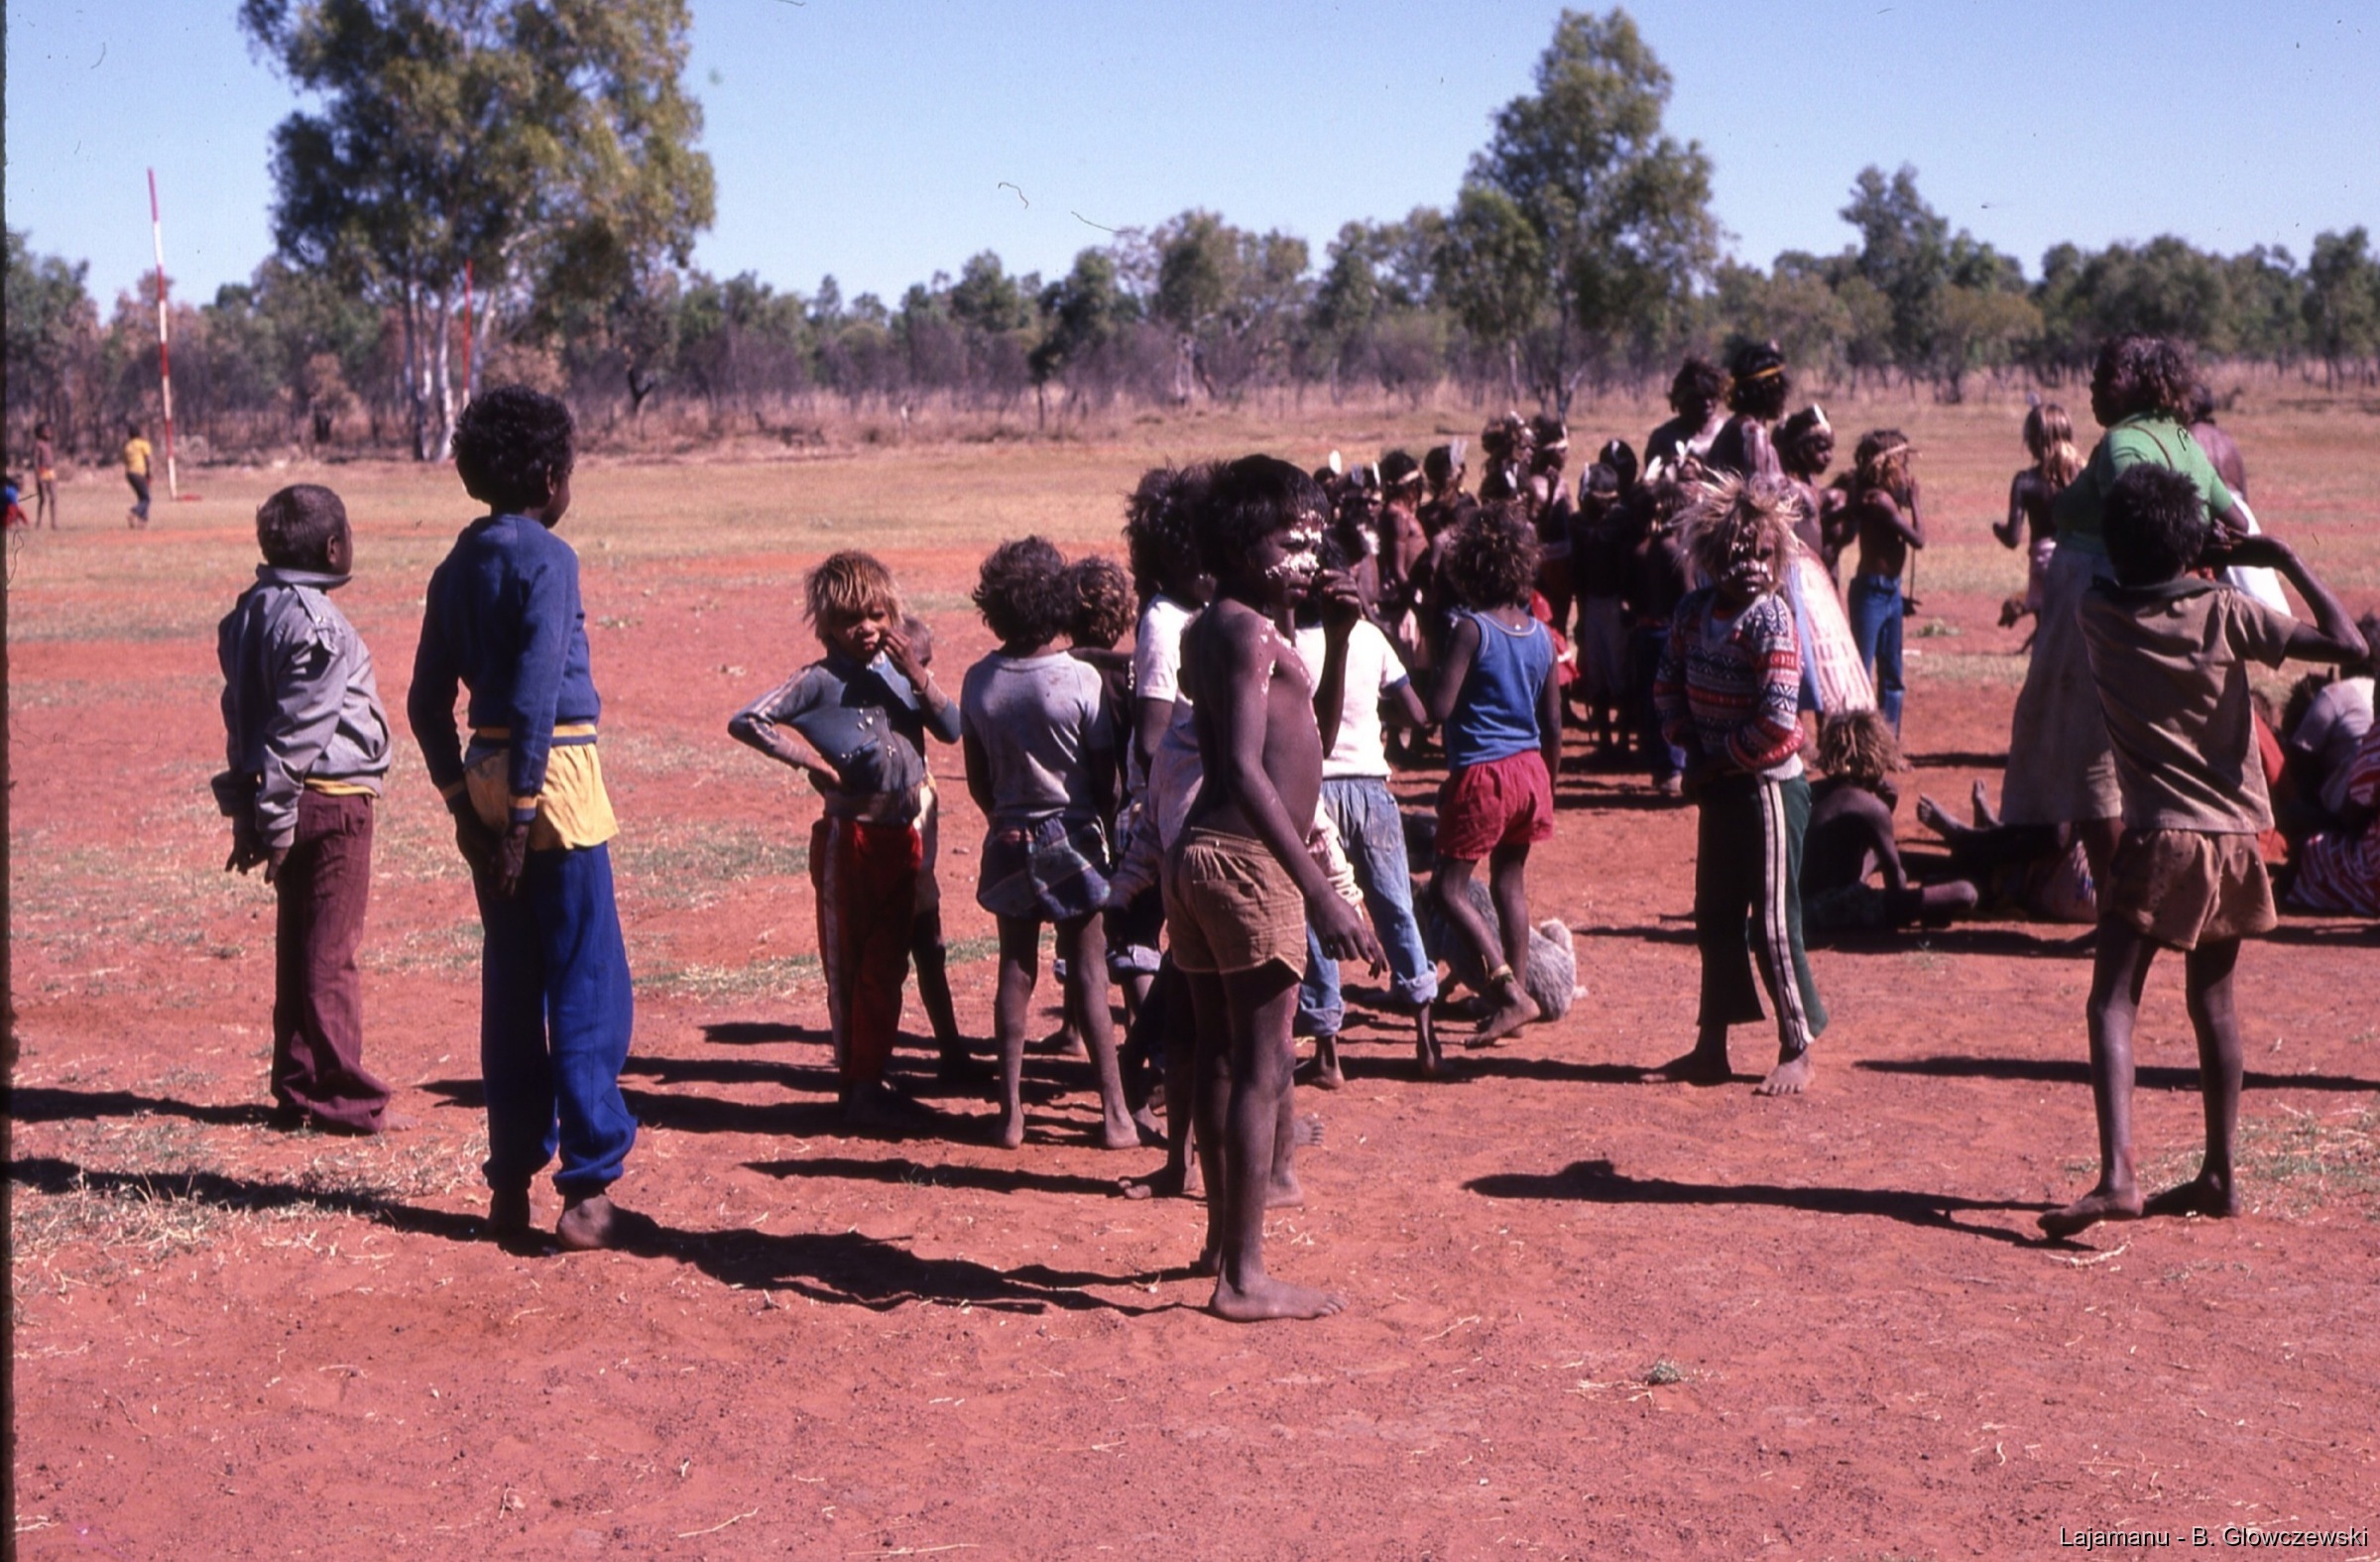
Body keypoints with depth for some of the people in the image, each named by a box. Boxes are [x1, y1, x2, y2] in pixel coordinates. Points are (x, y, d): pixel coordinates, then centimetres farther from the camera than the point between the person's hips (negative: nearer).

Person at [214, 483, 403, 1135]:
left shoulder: (251, 611, 11)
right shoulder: (316, 622, -17)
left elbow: (241, 717, 13)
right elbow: (298, 730, -19)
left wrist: (246, 812, 16)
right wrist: (277, 818, -17)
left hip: (291, 805, 9)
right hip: (332, 802, -9)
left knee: (297, 951, 13)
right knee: (331, 957, -3)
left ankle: (298, 1092, 19)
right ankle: (343, 1099, 2)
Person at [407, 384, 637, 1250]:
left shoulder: (455, 569, 12)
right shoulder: (546, 560, -10)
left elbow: (427, 703, 12)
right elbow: (538, 695, -18)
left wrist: (463, 802, 14)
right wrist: (523, 816, -17)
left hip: (483, 774, 7)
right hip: (552, 771, -7)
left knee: (511, 990, 12)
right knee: (587, 991, -3)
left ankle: (511, 1184, 16)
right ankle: (588, 1187, -3)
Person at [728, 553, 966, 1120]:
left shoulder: (899, 670, 6)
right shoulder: (820, 681, -8)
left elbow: (951, 729, -3)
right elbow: (745, 721, -16)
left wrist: (917, 676, -15)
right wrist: (813, 761, -13)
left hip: (904, 835, 5)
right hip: (849, 835, -5)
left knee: (888, 966, 10)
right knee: (849, 966, 5)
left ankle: (870, 1082, 20)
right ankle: (855, 1087, 13)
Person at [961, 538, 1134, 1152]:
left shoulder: (979, 681, -4)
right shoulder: (1081, 680, -15)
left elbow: (977, 780, 5)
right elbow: (1106, 781, -10)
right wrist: (1112, 825, 8)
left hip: (1008, 842, 3)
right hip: (1073, 840, -3)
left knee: (1016, 970, 11)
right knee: (1088, 973, 4)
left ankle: (1011, 1111, 12)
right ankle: (1114, 1112, 8)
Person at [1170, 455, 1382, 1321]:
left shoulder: (1208, 629, 15)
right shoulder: (1251, 630, -14)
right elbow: (1248, 768, -24)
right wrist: (1322, 895, -28)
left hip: (1199, 853, 10)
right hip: (1247, 860, -10)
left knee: (1221, 1060, 18)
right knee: (1263, 1069, -5)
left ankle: (1223, 1240, 31)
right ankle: (1244, 1276, -2)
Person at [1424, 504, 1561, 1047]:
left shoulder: (1470, 628, -14)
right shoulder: (1540, 634, 5)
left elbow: (1439, 707, -19)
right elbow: (1553, 723, 10)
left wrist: (1432, 668, -1)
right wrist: (1546, 783, 21)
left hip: (1482, 773, -7)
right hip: (1529, 770, 7)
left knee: (1449, 887, 1)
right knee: (1510, 884, 16)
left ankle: (1508, 987, -10)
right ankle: (1511, 998, 19)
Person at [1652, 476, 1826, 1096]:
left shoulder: (1770, 621, -17)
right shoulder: (1695, 609, 3)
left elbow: (1777, 724, -22)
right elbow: (1669, 685, 12)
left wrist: (1716, 761, -13)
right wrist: (1691, 748, -2)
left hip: (1767, 785, -7)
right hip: (1718, 786, 7)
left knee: (1773, 923, -1)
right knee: (1714, 918, 13)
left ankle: (1796, 1054, 10)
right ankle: (1711, 1048, 24)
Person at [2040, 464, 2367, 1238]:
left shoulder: (2097, 613, -2)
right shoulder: (2224, 611, -5)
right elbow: (2346, 644, -8)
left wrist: (2203, 558, 22)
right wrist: (2287, 561, 0)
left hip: (2157, 838, -2)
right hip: (2232, 834, 2)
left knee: (2112, 1005, -6)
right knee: (2213, 1002, 15)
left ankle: (2117, 1176, -22)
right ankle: (2219, 1175, 22)